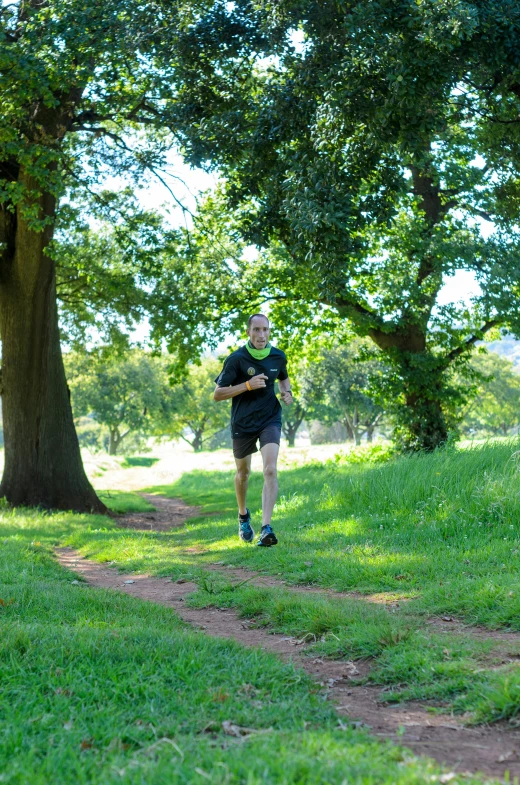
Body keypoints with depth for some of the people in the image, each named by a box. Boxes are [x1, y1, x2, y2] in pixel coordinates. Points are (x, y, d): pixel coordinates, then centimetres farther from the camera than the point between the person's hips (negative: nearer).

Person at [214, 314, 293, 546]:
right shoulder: (236, 359, -15)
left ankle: (266, 528, -21)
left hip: (270, 420, 1)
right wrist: (248, 385, -26)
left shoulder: (278, 357, -3)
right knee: (243, 473, 16)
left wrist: (287, 392, -3)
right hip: (243, 423, -1)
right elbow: (217, 394, -14)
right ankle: (243, 516, 44)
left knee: (270, 470, -18)